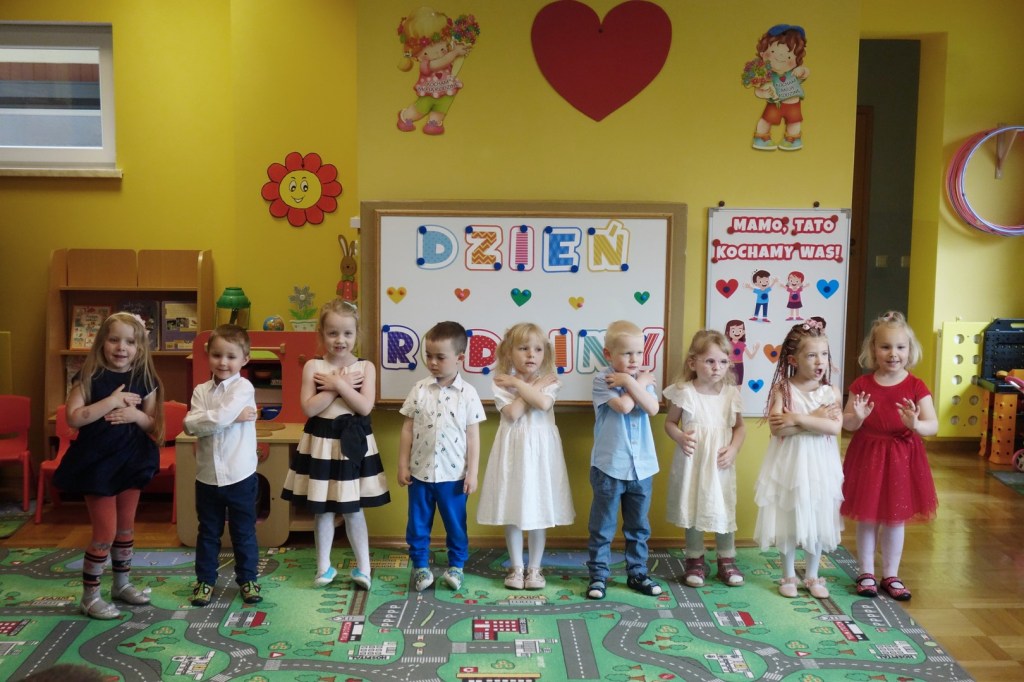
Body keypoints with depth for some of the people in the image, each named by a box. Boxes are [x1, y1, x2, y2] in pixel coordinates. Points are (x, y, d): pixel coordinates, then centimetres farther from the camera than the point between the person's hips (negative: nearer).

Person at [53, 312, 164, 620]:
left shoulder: (145, 380, -1)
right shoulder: (89, 377, -11)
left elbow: (153, 424, 4)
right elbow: (73, 418, -21)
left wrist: (136, 415, -17)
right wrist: (112, 401, -25)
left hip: (132, 460, 4)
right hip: (97, 461, -4)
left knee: (126, 526, 17)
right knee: (105, 531, -2)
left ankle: (122, 584, 34)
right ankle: (90, 595, 15)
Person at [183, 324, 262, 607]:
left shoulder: (244, 387, -10)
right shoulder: (201, 390, 3)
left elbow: (222, 415, -25)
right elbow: (190, 425, -11)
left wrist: (204, 420, -9)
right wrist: (230, 417, -16)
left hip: (240, 476, -4)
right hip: (207, 476, 4)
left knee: (244, 532, 10)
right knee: (208, 532, 16)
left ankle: (247, 579, 24)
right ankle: (205, 580, 29)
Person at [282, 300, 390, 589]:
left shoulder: (365, 367, -3)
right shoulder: (313, 366, -4)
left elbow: (365, 406, -14)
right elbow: (309, 408, -14)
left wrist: (337, 384, -18)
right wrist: (341, 385, -17)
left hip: (353, 442, 0)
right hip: (321, 443, 1)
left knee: (353, 509, 8)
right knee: (322, 510, 10)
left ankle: (363, 567, 19)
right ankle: (324, 566, 24)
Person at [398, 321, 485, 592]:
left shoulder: (468, 393, -6)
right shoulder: (419, 389, -2)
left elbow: (473, 436, -3)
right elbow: (408, 429, 2)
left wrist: (472, 473, -5)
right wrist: (403, 465, 0)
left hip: (453, 474, -1)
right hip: (420, 472, 2)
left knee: (456, 524, 12)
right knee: (418, 524, 12)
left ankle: (456, 566, 29)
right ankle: (420, 566, 27)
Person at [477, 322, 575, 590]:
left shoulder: (549, 381, 0)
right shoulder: (502, 383, -3)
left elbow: (543, 403, -21)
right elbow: (513, 413, -18)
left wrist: (518, 383, -15)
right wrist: (533, 386, -12)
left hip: (540, 450, 1)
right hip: (513, 450, -1)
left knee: (539, 510, 7)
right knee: (512, 511, 7)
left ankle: (534, 568, 22)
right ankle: (516, 567, 21)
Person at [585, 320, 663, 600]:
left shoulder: (643, 379, 6)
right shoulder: (602, 379, -8)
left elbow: (653, 409, -11)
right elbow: (623, 406, -23)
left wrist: (630, 382, -16)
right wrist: (640, 383, -10)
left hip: (642, 466, 5)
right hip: (609, 466, -4)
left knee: (639, 526, 15)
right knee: (602, 526, 6)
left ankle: (637, 573, 27)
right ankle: (598, 575, 17)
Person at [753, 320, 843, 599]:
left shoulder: (830, 392, -2)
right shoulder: (783, 389, -9)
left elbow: (835, 427, -17)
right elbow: (777, 428, -20)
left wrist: (798, 419, -22)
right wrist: (815, 419, -19)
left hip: (820, 464, 2)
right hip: (789, 463, -2)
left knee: (818, 520, 11)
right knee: (789, 520, 8)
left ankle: (812, 575, 28)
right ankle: (789, 576, 24)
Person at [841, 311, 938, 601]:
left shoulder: (916, 387, -5)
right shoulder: (861, 385, -4)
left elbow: (933, 426, -10)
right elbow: (847, 425, -3)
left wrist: (916, 424, -31)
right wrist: (857, 417, -26)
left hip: (901, 458, 0)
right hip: (867, 456, 0)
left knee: (895, 518, 11)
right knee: (866, 517, 8)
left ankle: (891, 575, 26)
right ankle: (866, 574, 23)